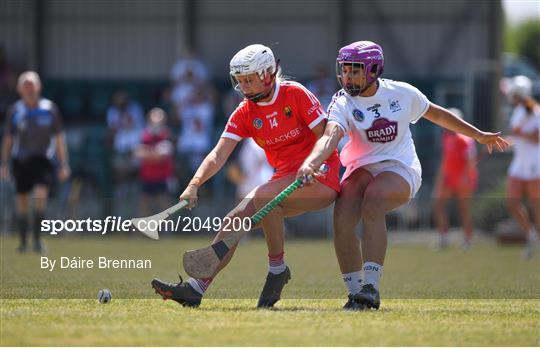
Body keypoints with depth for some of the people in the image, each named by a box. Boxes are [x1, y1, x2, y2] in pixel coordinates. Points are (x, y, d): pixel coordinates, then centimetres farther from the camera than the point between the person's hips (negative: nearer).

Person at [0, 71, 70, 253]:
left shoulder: (49, 108, 0)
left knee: (41, 195, -20)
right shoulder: (15, 110, 2)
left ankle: (37, 239, -15)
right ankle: (23, 242, 17)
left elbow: (59, 138, 5)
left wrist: (63, 164, 2)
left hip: (43, 160, -2)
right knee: (22, 200, 4)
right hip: (21, 161, 2)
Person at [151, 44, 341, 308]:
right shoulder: (244, 113, 3)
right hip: (284, 177, 6)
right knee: (237, 217, -9)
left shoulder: (296, 94, -10)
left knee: (262, 197, -31)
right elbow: (219, 155, -7)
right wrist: (194, 184, -24)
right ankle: (196, 288, -11)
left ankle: (278, 269, -17)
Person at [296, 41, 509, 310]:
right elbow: (330, 137, -28)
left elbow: (436, 114, 14)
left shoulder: (401, 93, -3)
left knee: (372, 204, -31)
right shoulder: (342, 103, -8)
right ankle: (355, 293, -12)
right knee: (342, 218, -23)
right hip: (362, 168, 2)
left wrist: (478, 135, 23)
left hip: (400, 167, -2)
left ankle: (371, 288, -37)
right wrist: (310, 163, -50)